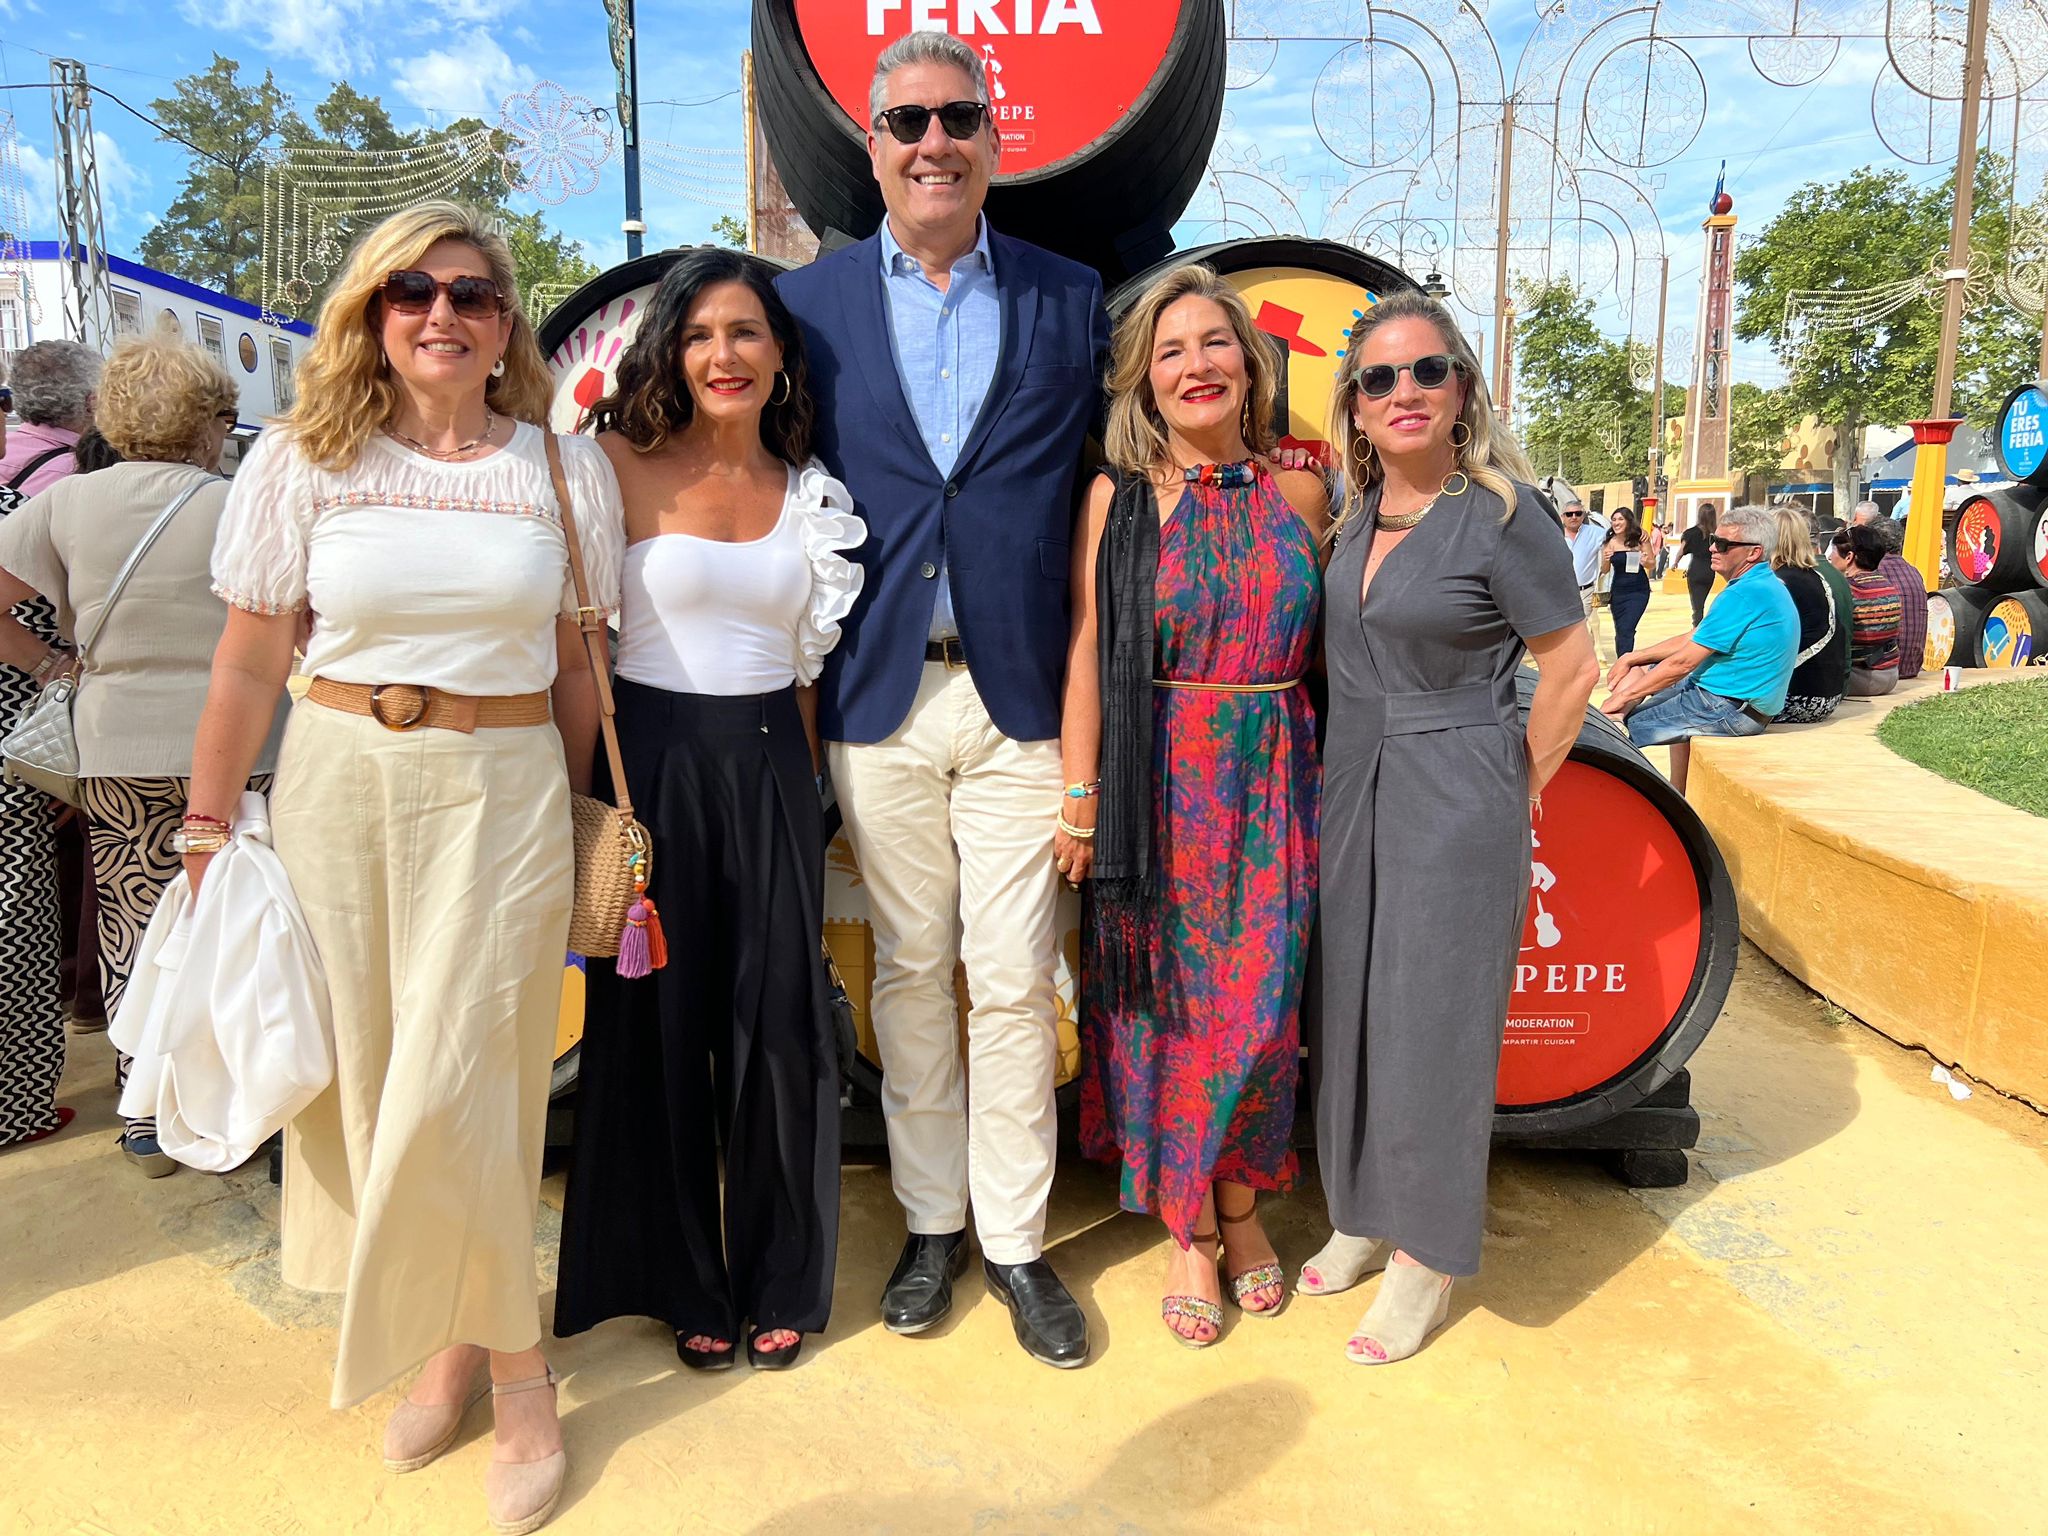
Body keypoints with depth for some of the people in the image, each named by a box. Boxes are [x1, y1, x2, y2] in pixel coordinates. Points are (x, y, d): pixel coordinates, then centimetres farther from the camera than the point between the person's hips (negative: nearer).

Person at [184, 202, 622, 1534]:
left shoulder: (566, 466, 2)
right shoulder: (301, 461, 2)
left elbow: (577, 667, 6)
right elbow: (250, 662, 4)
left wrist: (584, 818, 8)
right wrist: (209, 825, 3)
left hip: (504, 788, -2)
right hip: (340, 780, 2)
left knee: (455, 1088, -3)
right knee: (367, 1076, 9)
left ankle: (512, 1358, 18)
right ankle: (444, 1337, 29)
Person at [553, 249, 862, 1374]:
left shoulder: (810, 492, 8)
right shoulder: (623, 465, -2)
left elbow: (808, 660, 12)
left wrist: (805, 791, 9)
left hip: (770, 768, 3)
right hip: (653, 760, -2)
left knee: (779, 1023, 5)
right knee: (657, 1020, 6)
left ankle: (778, 1281, 26)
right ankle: (680, 1283, 27)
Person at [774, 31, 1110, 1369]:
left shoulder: (1072, 299, 6)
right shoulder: (811, 302, 7)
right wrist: (804, 686, 0)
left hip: (1020, 694, 0)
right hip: (880, 696, 1)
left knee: (1015, 982, 3)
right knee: (908, 972, 11)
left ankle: (1015, 1238, 22)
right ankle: (932, 1222, 29)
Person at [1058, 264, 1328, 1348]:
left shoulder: (1298, 494, 6)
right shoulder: (1116, 499, 0)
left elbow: (1330, 646, 10)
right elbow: (1085, 655, -2)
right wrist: (1079, 796, -6)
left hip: (1272, 781, 2)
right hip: (1158, 785, -1)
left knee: (1260, 1002, 6)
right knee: (1166, 1003, 5)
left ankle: (1241, 1206, 29)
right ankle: (1188, 1233, 23)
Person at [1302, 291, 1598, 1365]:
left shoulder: (1503, 513, -13)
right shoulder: (1355, 510, 6)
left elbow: (1572, 669, -9)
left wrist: (1515, 790, -3)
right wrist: (1345, 777, 14)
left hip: (1455, 800, -6)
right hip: (1348, 790, 7)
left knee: (1430, 1022, 2)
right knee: (1349, 1006, 13)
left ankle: (1425, 1257, 20)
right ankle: (1362, 1212, 32)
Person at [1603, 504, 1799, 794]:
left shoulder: (1745, 595, -21)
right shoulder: (1763, 585, 13)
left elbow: (1683, 662, -20)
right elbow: (1691, 639, 17)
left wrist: (1623, 696, -13)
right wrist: (1633, 658, 11)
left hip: (1730, 707, -12)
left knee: (1612, 727, -14)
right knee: (1637, 670, 16)